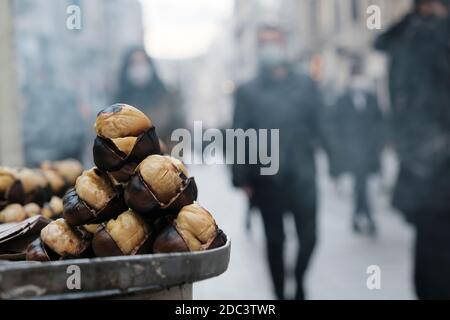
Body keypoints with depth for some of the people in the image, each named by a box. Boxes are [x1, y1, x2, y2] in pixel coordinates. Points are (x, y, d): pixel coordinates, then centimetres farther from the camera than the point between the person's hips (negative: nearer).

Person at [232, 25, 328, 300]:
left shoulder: (306, 85, 10)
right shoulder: (248, 91, 5)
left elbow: (320, 125, 6)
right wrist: (241, 178, -5)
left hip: (302, 175, 1)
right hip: (267, 178, -1)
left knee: (309, 235, -5)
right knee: (275, 239, 6)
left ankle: (299, 280, 21)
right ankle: (280, 292, 19)